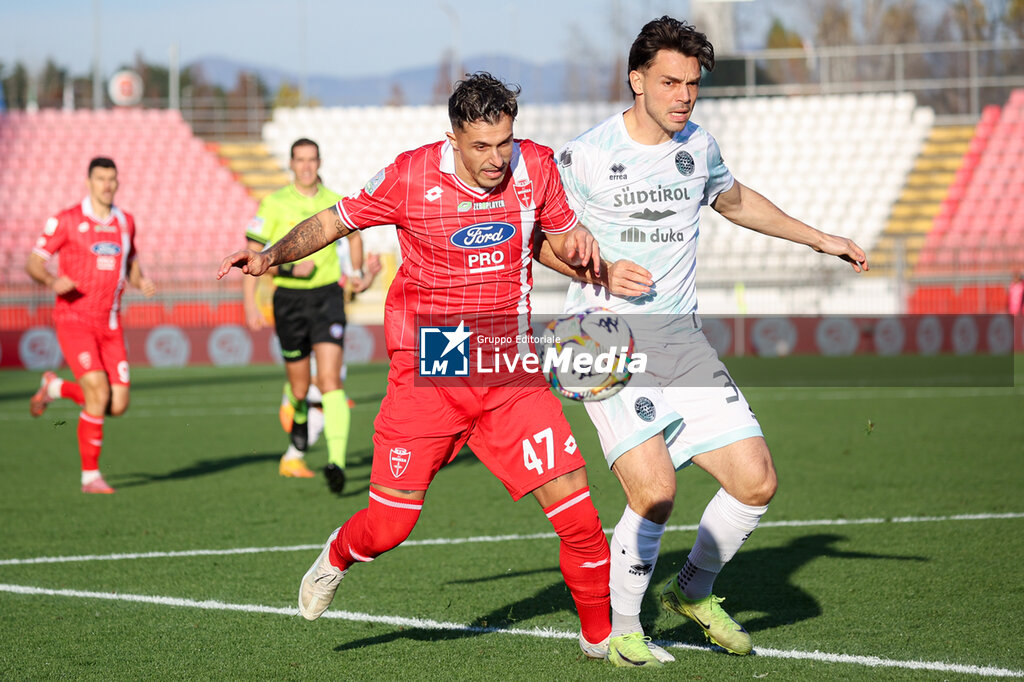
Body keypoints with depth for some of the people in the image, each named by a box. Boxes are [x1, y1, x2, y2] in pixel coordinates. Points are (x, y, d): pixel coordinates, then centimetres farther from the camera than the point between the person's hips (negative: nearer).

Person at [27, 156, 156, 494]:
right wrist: (52, 280, -24)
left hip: (110, 326, 5)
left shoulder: (125, 221, 11)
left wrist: (141, 281, 1)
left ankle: (55, 387, 25)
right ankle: (90, 475, -5)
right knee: (99, 393, -20)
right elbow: (33, 263, -2)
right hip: (74, 320, -5)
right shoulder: (65, 221, -5)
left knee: (117, 406, -3)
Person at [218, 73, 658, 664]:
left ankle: (602, 635, 10)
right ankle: (340, 555, 35)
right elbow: (332, 221, 3)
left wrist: (578, 242, -8)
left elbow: (563, 236, 15)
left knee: (572, 499, -10)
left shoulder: (536, 166, -3)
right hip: (427, 371, -2)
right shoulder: (412, 177, -11)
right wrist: (272, 255, -12)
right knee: (390, 525, -3)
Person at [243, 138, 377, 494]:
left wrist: (358, 272, 16)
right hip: (289, 300, 0)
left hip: (327, 296, 0)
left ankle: (336, 461, -27)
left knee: (330, 380, -17)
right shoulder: (273, 204, -5)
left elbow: (355, 235, 25)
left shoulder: (335, 203, 3)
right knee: (299, 389, 10)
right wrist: (250, 304, -11)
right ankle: (297, 447, 43)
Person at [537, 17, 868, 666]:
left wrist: (820, 239, 30)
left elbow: (736, 200, 30)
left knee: (756, 479, -3)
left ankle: (695, 591, 23)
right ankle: (616, 628, 0)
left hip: (681, 338, 6)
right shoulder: (585, 155, -8)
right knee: (655, 491, -21)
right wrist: (601, 272, -15)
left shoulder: (699, 146, 9)